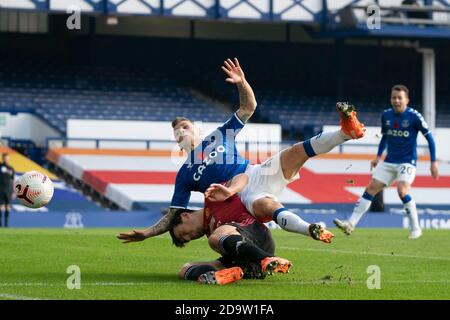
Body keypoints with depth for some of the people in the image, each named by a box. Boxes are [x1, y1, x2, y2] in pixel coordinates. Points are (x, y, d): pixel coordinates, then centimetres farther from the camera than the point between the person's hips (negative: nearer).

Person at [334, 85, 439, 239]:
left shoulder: (414, 116, -12)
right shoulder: (386, 115, 4)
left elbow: (429, 138, -5)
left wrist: (433, 162, -7)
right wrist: (378, 156, 14)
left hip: (407, 162, -6)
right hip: (389, 162, 6)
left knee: (402, 191, -24)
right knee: (371, 188, -3)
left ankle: (416, 229, -10)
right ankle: (351, 224, -4)